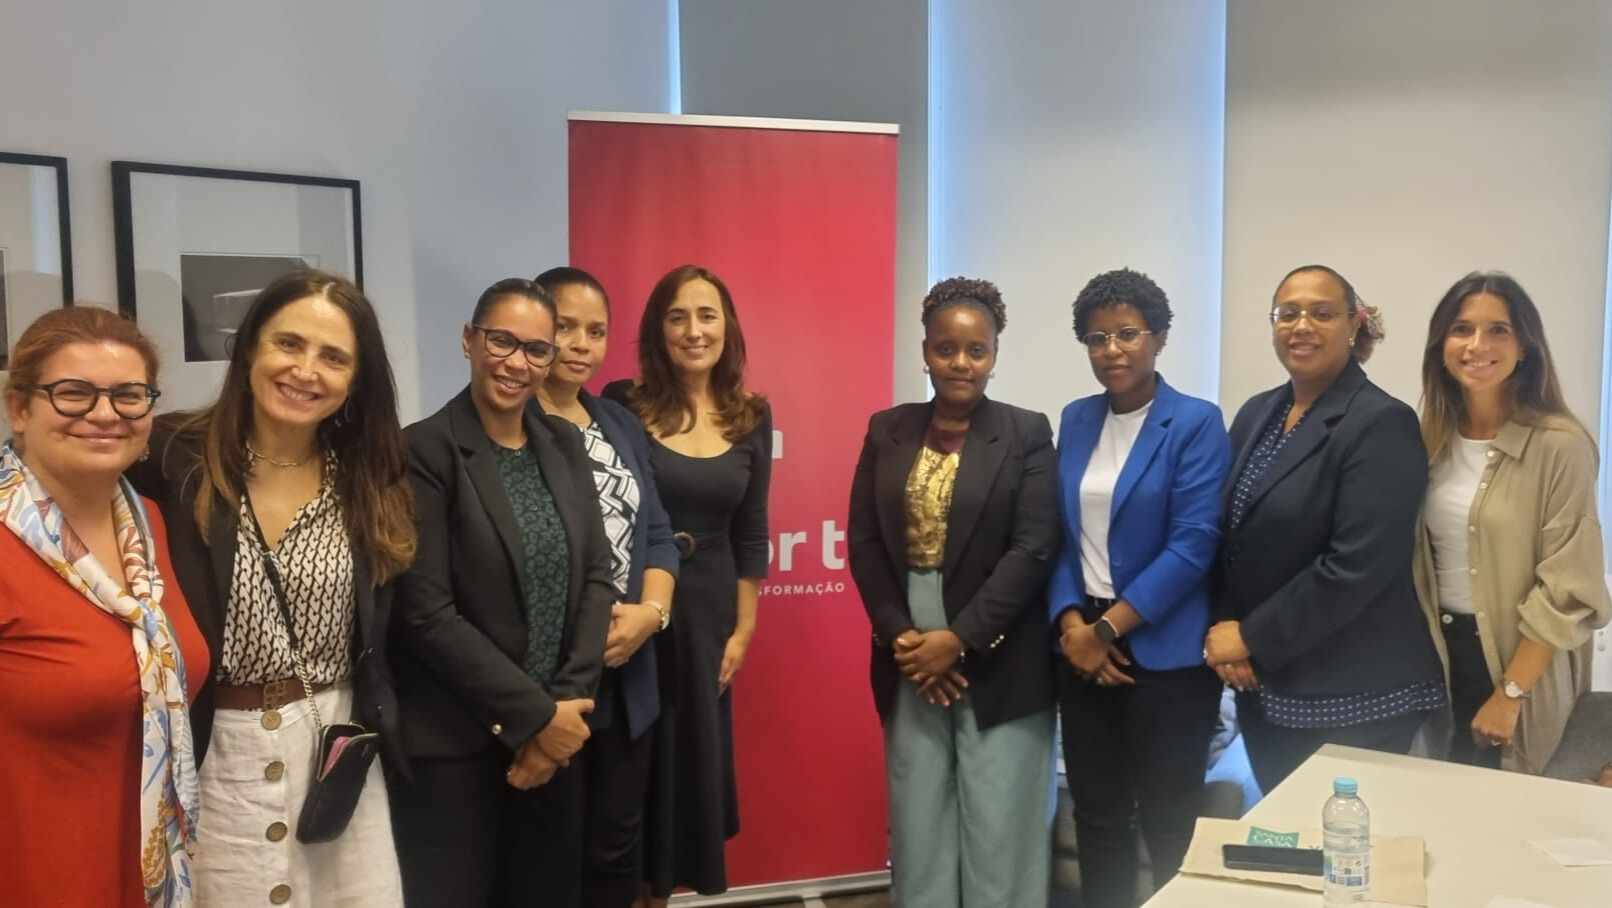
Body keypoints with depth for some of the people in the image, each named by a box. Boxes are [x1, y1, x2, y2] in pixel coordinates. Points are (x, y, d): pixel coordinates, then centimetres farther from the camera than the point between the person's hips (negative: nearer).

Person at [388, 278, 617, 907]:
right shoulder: (426, 450, -11)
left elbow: (595, 577, 3)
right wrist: (536, 715, -15)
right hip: (454, 747, -5)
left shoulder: (564, 444, 7)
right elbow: (426, 614, -16)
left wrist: (566, 706, -8)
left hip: (557, 735, 5)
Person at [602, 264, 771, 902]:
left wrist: (743, 630, 5)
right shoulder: (622, 405, -6)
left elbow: (750, 533, 7)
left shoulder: (750, 416, 3)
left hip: (707, 612, 4)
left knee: (696, 757, 13)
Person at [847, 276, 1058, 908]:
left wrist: (959, 638, -14)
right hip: (909, 653, 3)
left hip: (998, 660, -3)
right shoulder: (887, 431, 7)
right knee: (917, 819, 10)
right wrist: (901, 635, -8)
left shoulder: (1027, 435, -2)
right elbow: (864, 541, 4)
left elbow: (1032, 549, -9)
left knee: (998, 824, 3)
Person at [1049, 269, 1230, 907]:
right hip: (1082, 645, 5)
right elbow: (1060, 535, 8)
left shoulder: (1196, 423, -8)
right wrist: (1071, 623, -7)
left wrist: (1108, 628, -15)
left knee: (1168, 824, 7)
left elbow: (1193, 545, -15)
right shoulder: (1076, 420, 9)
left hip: (1163, 653, -5)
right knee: (1096, 815, 14)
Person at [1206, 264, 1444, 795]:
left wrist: (1252, 638, -16)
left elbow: (1357, 566, -22)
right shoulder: (1257, 414, 8)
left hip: (1351, 696, -7)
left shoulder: (1382, 423, -14)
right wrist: (1224, 630, -4)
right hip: (1262, 684, 7)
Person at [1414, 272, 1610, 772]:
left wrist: (1510, 694, -15)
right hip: (1438, 652, 5)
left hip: (1520, 661, -5)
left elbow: (1567, 590, -17)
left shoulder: (1560, 445, -16)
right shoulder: (1431, 437, 2)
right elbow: (1414, 556, 6)